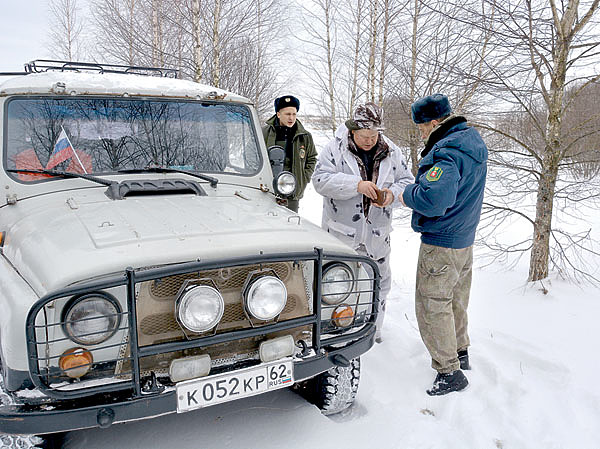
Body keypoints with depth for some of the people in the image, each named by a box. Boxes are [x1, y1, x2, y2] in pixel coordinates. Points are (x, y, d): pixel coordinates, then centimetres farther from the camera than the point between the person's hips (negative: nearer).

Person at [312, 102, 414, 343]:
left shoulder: (391, 152, 3)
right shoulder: (335, 148, -8)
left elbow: (407, 181, 7)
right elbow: (321, 180, -18)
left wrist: (392, 194, -17)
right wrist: (357, 185, -28)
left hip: (377, 233, 3)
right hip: (341, 231, -3)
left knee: (380, 281, 14)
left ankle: (373, 328, 35)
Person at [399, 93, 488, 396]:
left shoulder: (447, 152, -25)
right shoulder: (473, 142, 8)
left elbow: (433, 199, -38)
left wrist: (407, 194, -19)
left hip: (440, 244, -10)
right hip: (465, 240, 10)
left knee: (432, 306, 1)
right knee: (456, 300, 23)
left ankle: (450, 372, 10)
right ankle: (460, 352, 40)